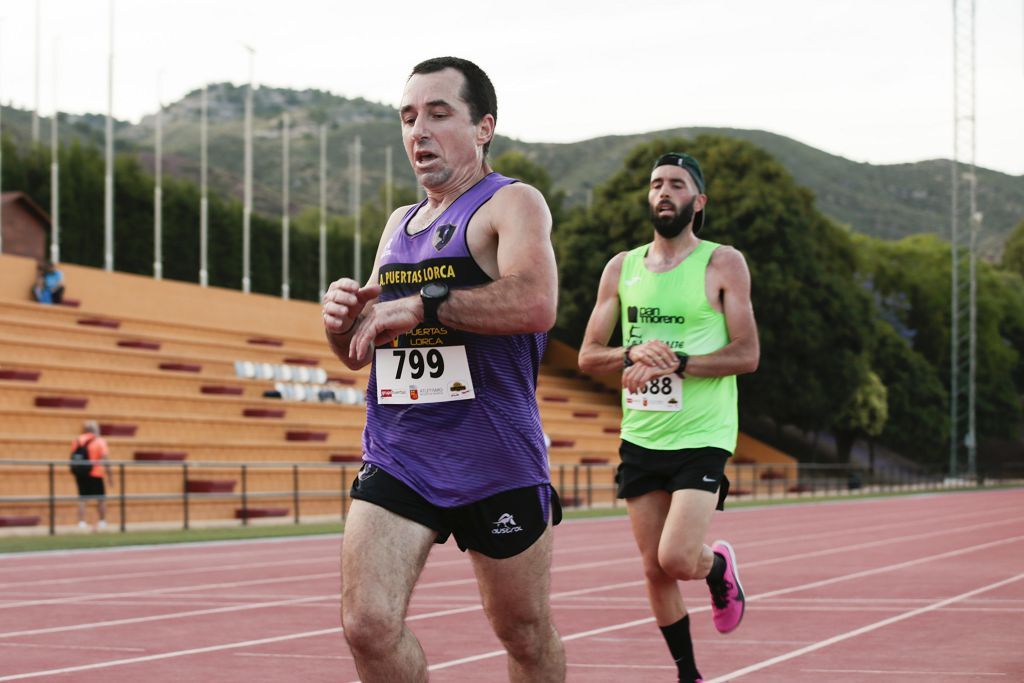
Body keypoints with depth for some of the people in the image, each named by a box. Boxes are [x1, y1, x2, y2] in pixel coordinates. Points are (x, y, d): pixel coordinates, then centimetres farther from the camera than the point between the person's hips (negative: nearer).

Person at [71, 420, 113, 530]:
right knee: (101, 499, 7)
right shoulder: (99, 441, -6)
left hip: (80, 474, 4)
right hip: (95, 474, -4)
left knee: (82, 499, 6)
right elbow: (104, 458, -14)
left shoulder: (77, 441, 8)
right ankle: (102, 522, 7)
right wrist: (109, 475, -10)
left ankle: (81, 522, -3)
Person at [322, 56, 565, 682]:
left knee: (525, 632, 10)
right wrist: (344, 320, 1)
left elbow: (535, 302, -26)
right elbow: (359, 352, 24)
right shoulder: (400, 225, 17)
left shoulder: (511, 203, -5)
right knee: (368, 624, -11)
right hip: (395, 459, 5)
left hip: (495, 461, -5)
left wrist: (419, 306, -24)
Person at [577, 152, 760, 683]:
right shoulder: (621, 269, 8)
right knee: (655, 570, 6)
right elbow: (588, 356, 6)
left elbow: (747, 355, -9)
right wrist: (634, 354, -14)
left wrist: (674, 362, -20)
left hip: (702, 438, -4)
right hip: (640, 437, 4)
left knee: (677, 558, -17)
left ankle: (720, 568, 19)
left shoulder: (723, 264, -3)